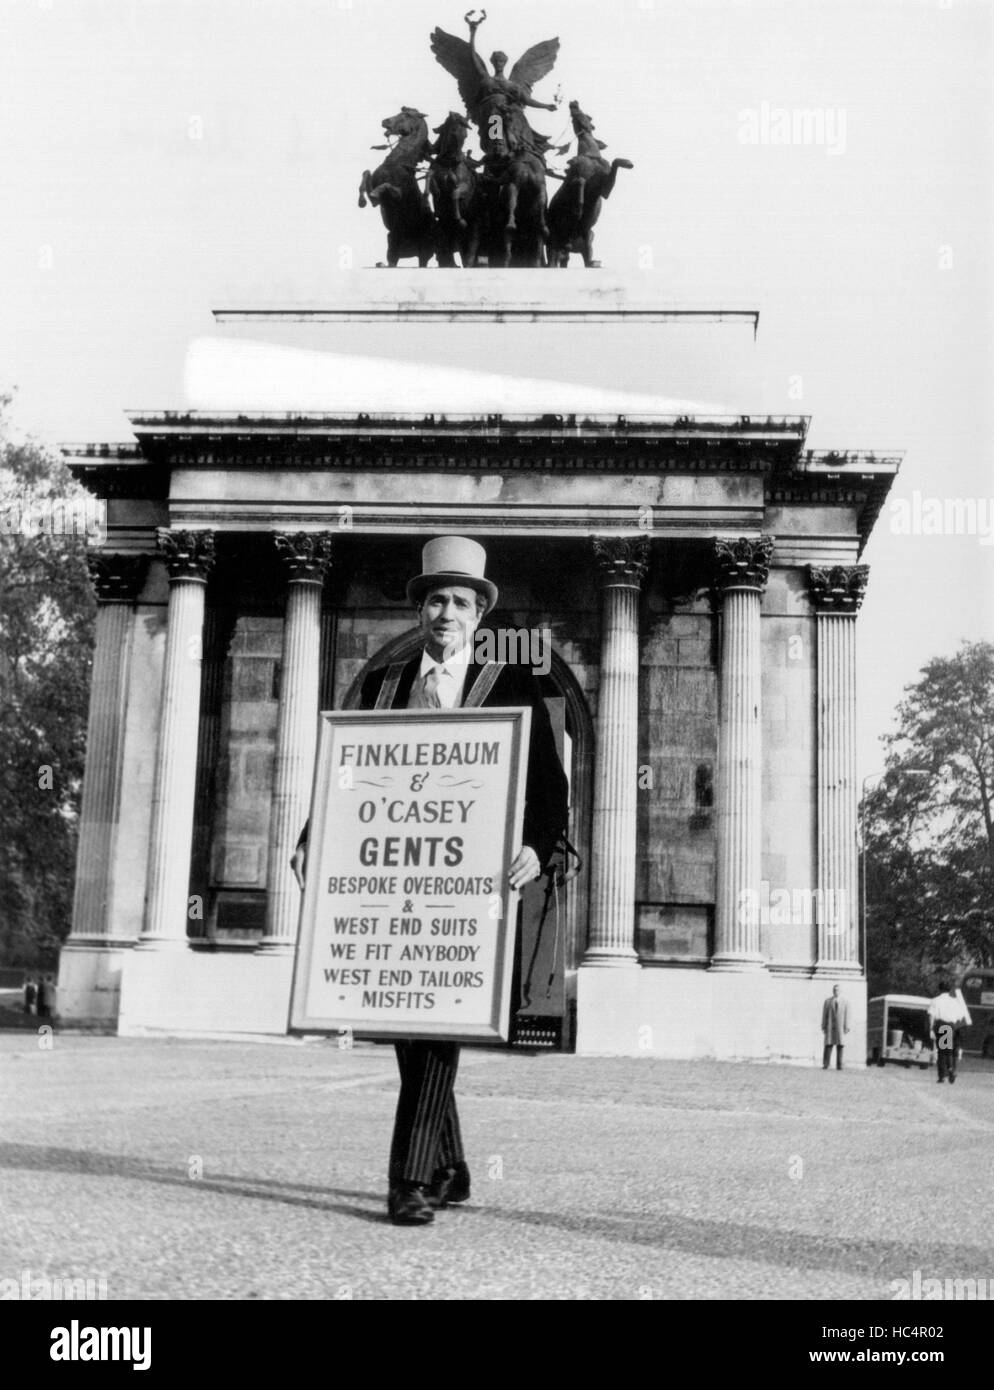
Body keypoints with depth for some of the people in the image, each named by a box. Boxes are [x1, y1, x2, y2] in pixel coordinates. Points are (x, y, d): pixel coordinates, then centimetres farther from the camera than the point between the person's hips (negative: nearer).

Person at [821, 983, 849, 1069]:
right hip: (830, 1027, 0)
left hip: (840, 1028, 0)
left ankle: (839, 1066, 0)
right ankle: (825, 1065, -4)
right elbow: (824, 1015, 7)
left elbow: (846, 1016, 4)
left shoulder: (845, 1003, 7)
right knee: (828, 1046, -6)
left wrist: (846, 1027, -4)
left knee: (840, 1047, -2)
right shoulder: (827, 1002, 8)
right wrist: (823, 1026, 2)